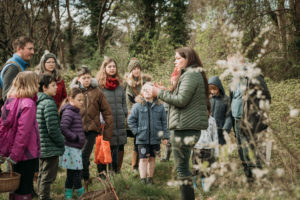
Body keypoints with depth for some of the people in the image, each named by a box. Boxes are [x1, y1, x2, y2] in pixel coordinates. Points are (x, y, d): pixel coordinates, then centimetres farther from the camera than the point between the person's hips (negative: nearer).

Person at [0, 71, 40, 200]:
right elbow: (23, 132, -23)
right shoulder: (28, 104, -20)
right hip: (27, 154, -8)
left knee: (15, 188, 19)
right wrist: (15, 155, -19)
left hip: (15, 154, 8)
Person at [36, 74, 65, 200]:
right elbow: (53, 129, -22)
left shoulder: (38, 102, 10)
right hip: (51, 147, -10)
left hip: (41, 146, 10)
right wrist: (62, 143, -9)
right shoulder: (49, 103, -18)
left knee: (42, 175, 19)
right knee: (48, 177, -1)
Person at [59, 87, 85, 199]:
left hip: (76, 148, 10)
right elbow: (63, 128, -24)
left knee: (71, 173, 14)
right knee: (76, 172, -3)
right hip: (71, 148, -10)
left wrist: (81, 139, 15)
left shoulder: (76, 112, 15)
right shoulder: (68, 112, -15)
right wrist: (76, 138, -19)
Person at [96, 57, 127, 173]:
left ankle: (116, 169, 18)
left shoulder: (119, 84, 15)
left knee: (117, 146, 7)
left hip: (119, 121, 5)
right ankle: (102, 171, 6)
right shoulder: (99, 84, -2)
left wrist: (124, 115, 10)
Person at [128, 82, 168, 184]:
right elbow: (131, 120, 3)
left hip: (155, 138, 2)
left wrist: (165, 136, 3)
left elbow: (164, 122, 6)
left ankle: (150, 178, 24)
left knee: (152, 158, 12)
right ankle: (143, 179, 2)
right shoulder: (138, 106, -4)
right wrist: (136, 131, -5)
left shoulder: (160, 106, 2)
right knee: (143, 159, -3)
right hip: (142, 139, -2)